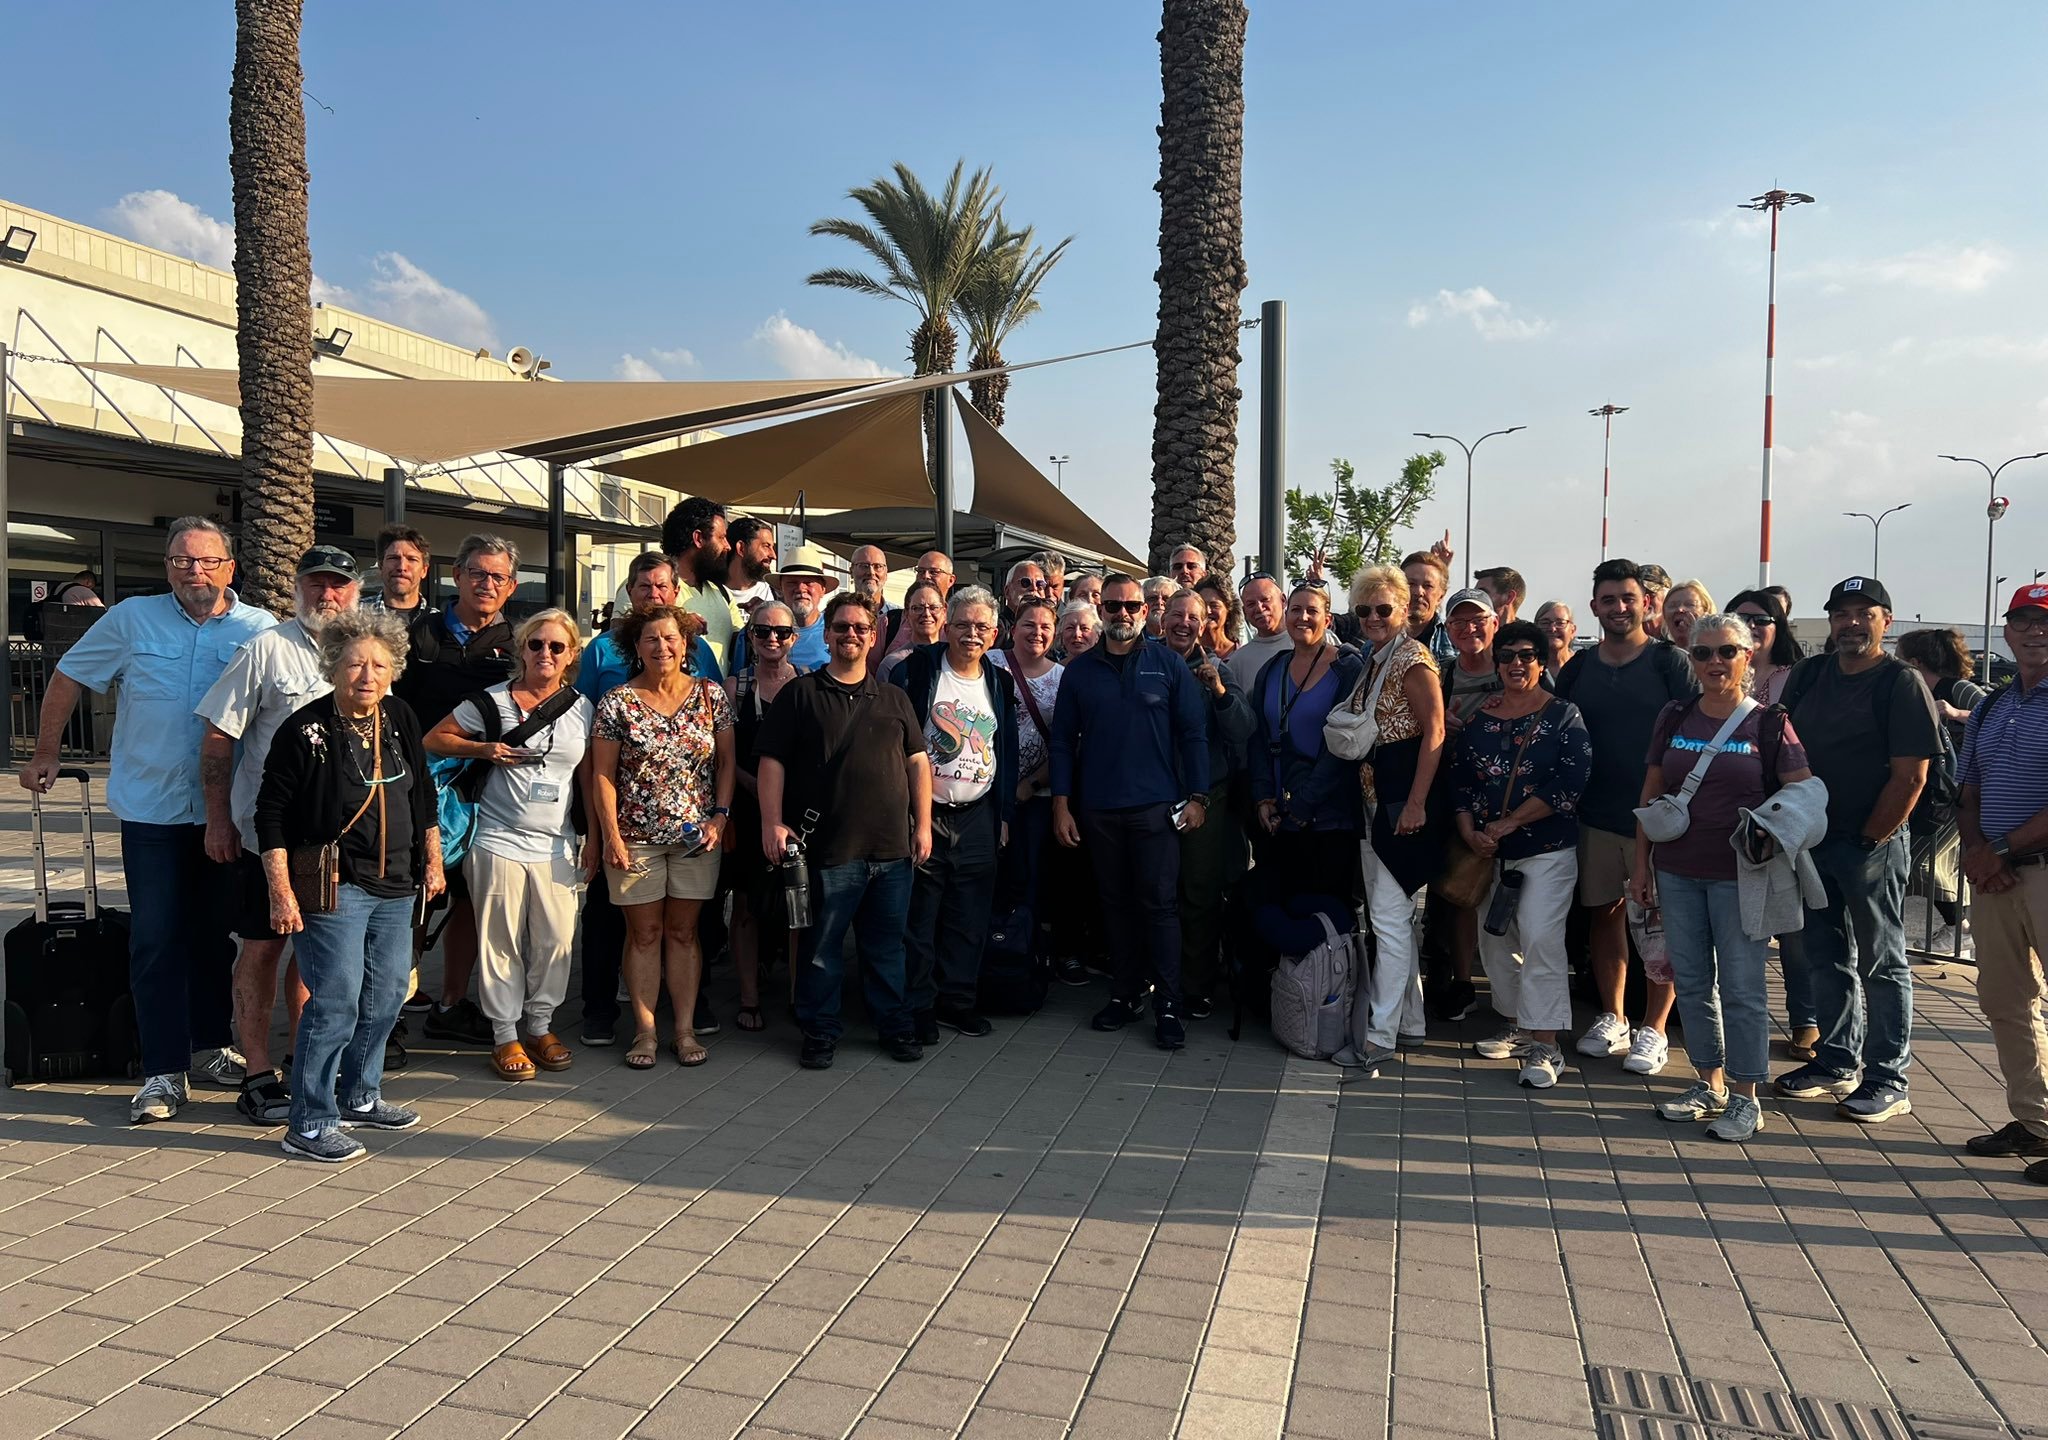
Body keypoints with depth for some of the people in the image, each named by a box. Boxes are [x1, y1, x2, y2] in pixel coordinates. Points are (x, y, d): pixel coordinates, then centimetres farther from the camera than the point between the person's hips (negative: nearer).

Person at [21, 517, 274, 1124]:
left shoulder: (260, 630, -1)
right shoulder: (132, 619, 1)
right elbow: (68, 677, 11)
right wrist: (45, 753, 13)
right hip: (151, 807, 0)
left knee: (217, 935, 12)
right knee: (156, 941, 0)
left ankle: (211, 1046, 28)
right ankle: (163, 1072, 7)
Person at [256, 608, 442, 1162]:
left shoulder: (401, 720, 8)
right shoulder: (305, 729, -10)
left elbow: (423, 795, 18)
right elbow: (272, 814, -9)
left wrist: (432, 861, 18)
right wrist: (281, 891, -13)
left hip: (396, 887, 7)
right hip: (334, 887, -7)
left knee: (386, 997, 13)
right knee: (336, 1002, -8)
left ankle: (359, 1097, 31)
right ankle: (308, 1125, 2)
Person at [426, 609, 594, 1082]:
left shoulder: (581, 708, 9)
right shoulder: (492, 701, 1)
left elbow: (588, 776, 12)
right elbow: (433, 739, 7)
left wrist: (593, 837, 9)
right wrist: (484, 749, -9)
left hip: (557, 846, 3)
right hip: (499, 841, -2)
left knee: (556, 938, 2)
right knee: (502, 940, 2)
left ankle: (540, 1024, 20)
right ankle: (505, 1034, 14)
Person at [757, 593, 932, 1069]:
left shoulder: (894, 699, 13)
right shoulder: (800, 694, 3)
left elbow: (918, 762, 12)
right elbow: (773, 761, -1)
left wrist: (922, 824, 5)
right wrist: (773, 822, -9)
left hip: (892, 847, 3)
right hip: (828, 847, -3)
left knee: (887, 943, 13)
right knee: (822, 945, 5)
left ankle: (895, 1025, 25)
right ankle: (820, 1031, 18)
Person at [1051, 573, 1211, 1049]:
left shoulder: (1168, 664, 1)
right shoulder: (1080, 670, 6)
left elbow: (1193, 734, 0)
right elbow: (1063, 741, 6)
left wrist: (1196, 796, -6)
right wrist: (1061, 804, 1)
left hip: (1156, 806, -2)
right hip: (1098, 809, 3)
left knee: (1159, 903, -3)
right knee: (1116, 902, 11)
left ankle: (1168, 1005, 4)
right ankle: (1125, 995, 22)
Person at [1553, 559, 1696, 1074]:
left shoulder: (1671, 663, -3)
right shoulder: (1577, 669, 9)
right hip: (1595, 815, 4)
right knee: (1603, 913, 10)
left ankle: (1653, 1028, 13)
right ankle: (1611, 1017, 25)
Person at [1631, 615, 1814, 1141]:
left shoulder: (1769, 723, -4)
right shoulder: (1675, 719, 7)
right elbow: (1651, 794, 11)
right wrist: (1641, 862, 9)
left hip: (1739, 875, -4)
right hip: (1676, 871, 4)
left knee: (1741, 986, 0)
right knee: (1691, 980, 11)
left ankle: (1745, 1098, 11)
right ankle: (1709, 1083, 24)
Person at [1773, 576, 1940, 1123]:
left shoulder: (1901, 683, -8)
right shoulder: (1809, 675, 9)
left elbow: (1911, 775, -13)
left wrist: (1869, 841, -12)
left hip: (1873, 843, -6)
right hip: (1813, 840, 6)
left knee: (1882, 964, 3)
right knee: (1827, 958, 13)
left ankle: (1888, 1080, 12)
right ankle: (1837, 1063, 25)